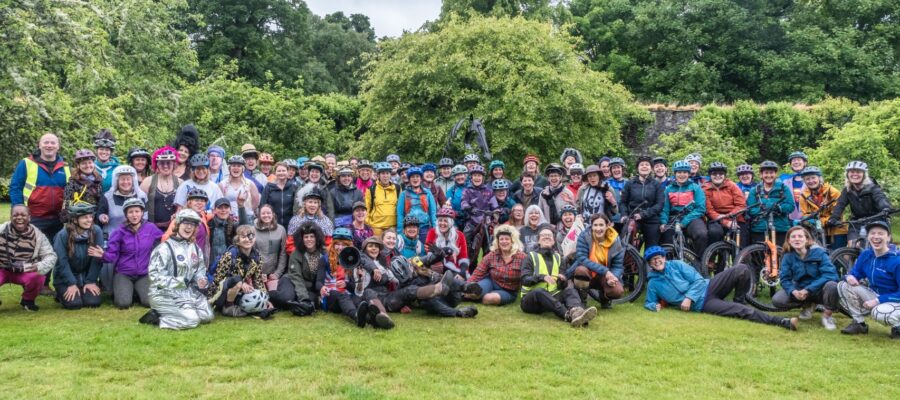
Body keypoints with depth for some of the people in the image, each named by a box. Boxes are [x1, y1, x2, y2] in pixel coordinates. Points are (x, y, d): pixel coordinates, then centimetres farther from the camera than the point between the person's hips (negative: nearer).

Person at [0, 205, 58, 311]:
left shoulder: (37, 235, -12)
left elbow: (50, 255, -13)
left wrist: (41, 266, -36)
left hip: (25, 272, 0)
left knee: (38, 277, -33)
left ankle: (28, 300, 5)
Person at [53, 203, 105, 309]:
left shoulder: (96, 232, -13)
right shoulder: (63, 235, -17)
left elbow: (97, 259, -11)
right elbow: (62, 262, -14)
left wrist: (91, 281, -11)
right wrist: (71, 284, -16)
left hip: (87, 276, 2)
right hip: (65, 278, -2)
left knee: (93, 302, -14)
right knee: (74, 303, -18)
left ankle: (84, 291, 20)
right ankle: (61, 294, 16)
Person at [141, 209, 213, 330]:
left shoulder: (195, 248, 10)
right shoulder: (165, 248, -14)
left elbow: (200, 270, 15)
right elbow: (155, 276, -19)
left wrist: (201, 281, -9)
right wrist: (179, 282, -25)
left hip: (188, 291, 8)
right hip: (164, 293, -8)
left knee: (207, 316, -3)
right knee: (192, 320, -22)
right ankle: (156, 318, -3)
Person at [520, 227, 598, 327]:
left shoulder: (558, 257, 16)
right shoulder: (531, 256, 6)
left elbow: (562, 286, 8)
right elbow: (524, 280, -9)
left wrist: (563, 280, -16)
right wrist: (542, 277, -26)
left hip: (552, 297, 4)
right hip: (531, 299, -4)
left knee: (570, 290, -22)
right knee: (540, 291, -35)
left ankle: (576, 311, -58)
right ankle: (568, 315, -56)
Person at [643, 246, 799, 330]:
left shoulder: (676, 264, 5)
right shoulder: (653, 283, 4)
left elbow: (697, 280, 0)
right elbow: (648, 302, 14)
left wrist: (688, 297, -15)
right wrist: (655, 306, -11)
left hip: (707, 287, 3)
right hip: (701, 305, -3)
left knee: (742, 269, -18)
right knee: (742, 311, -24)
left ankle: (739, 301, 3)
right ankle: (782, 322, -26)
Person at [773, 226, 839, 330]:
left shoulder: (818, 252, -16)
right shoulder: (788, 256, -7)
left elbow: (830, 274, -25)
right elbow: (785, 279, -8)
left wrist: (808, 290, -32)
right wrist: (793, 291, -31)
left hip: (818, 290, -3)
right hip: (800, 290, 3)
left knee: (832, 285, -37)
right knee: (777, 300, -21)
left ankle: (827, 316, -9)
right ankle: (807, 305, 10)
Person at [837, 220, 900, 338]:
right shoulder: (866, 254, -3)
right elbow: (855, 273, 5)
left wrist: (878, 301, -27)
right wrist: (849, 277, -21)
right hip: (875, 296, 6)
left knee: (879, 313, -38)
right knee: (844, 286, -11)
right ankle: (859, 323, 1)